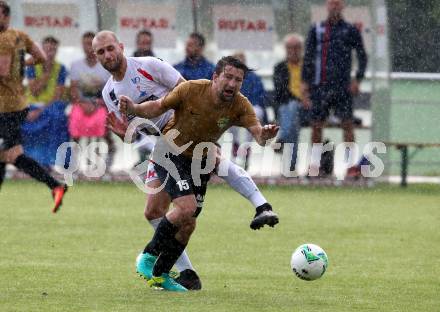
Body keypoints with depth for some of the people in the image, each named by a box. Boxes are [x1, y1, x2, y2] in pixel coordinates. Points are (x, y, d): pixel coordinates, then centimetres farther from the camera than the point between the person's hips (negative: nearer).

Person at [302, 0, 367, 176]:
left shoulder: (350, 30, 6)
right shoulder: (316, 30, 11)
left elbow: (362, 56, 6)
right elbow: (308, 57, 12)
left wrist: (358, 79, -6)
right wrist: (305, 81, 3)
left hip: (343, 86, -2)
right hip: (320, 85, 2)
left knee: (347, 123, -8)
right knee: (316, 124, 1)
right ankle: (315, 163, 8)